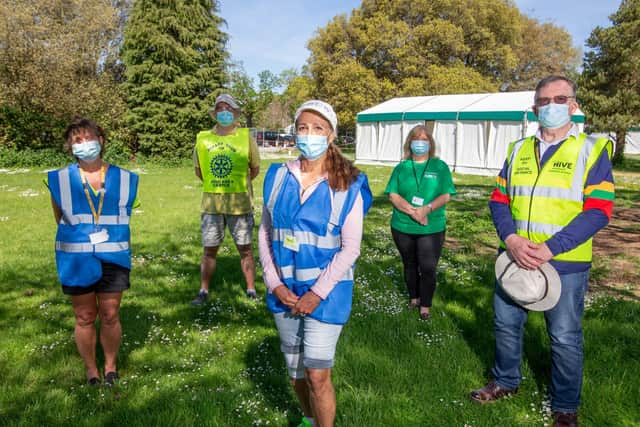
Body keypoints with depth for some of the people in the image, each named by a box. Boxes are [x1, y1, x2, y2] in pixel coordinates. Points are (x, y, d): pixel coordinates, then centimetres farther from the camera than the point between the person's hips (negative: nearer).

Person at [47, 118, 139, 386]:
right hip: (76, 259, 0)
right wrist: (81, 236, 5)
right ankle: (91, 370, 27)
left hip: (113, 259, 0)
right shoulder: (61, 180, -1)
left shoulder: (122, 179, 1)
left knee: (110, 316, 6)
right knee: (84, 318, 9)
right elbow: (60, 219, 7)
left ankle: (111, 366, 28)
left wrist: (111, 239, 6)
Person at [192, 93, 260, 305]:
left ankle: (251, 290, 21)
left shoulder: (246, 137, -3)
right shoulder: (203, 138, 2)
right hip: (211, 204, 2)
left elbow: (255, 169, 7)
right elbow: (198, 170, 14)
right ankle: (203, 291, 23)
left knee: (245, 249, 8)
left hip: (240, 204, -1)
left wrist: (237, 184, 8)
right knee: (209, 249, 9)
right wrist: (216, 185, 9)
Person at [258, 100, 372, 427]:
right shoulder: (278, 177, 0)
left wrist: (317, 293, -15)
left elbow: (350, 248, -11)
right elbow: (265, 233, 2)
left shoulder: (347, 186, -10)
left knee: (317, 374, -2)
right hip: (285, 290, 4)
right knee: (295, 371, 18)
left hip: (325, 291, -4)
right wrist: (275, 284, -7)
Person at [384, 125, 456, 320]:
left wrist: (427, 208, -22)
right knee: (410, 265, 16)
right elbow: (393, 195, -6)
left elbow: (446, 196, -5)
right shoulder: (401, 168, 4)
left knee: (428, 268, -1)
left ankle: (425, 305, 17)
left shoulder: (440, 166, 2)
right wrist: (412, 211, -20)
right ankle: (413, 298, 36)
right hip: (403, 227, 2)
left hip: (432, 229, -2)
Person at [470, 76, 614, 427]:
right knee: (506, 324, 15)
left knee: (564, 337, 7)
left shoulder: (592, 150, -3)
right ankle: (506, 382, 39)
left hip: (566, 263, -3)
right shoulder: (518, 150, 9)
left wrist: (550, 248, -21)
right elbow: (498, 200, 5)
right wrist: (511, 240, -14)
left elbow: (598, 211, -10)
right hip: (515, 258, 4)